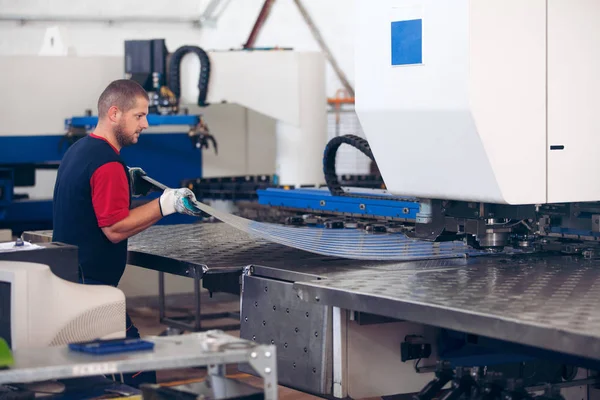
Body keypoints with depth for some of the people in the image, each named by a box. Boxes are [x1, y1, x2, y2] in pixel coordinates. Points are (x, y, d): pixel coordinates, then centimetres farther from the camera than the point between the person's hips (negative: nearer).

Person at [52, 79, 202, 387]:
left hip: (67, 276, 10)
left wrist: (126, 184, 17)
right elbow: (115, 229, -20)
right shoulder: (107, 163, -18)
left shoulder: (77, 151, 13)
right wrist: (166, 204, -18)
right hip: (91, 284, -10)